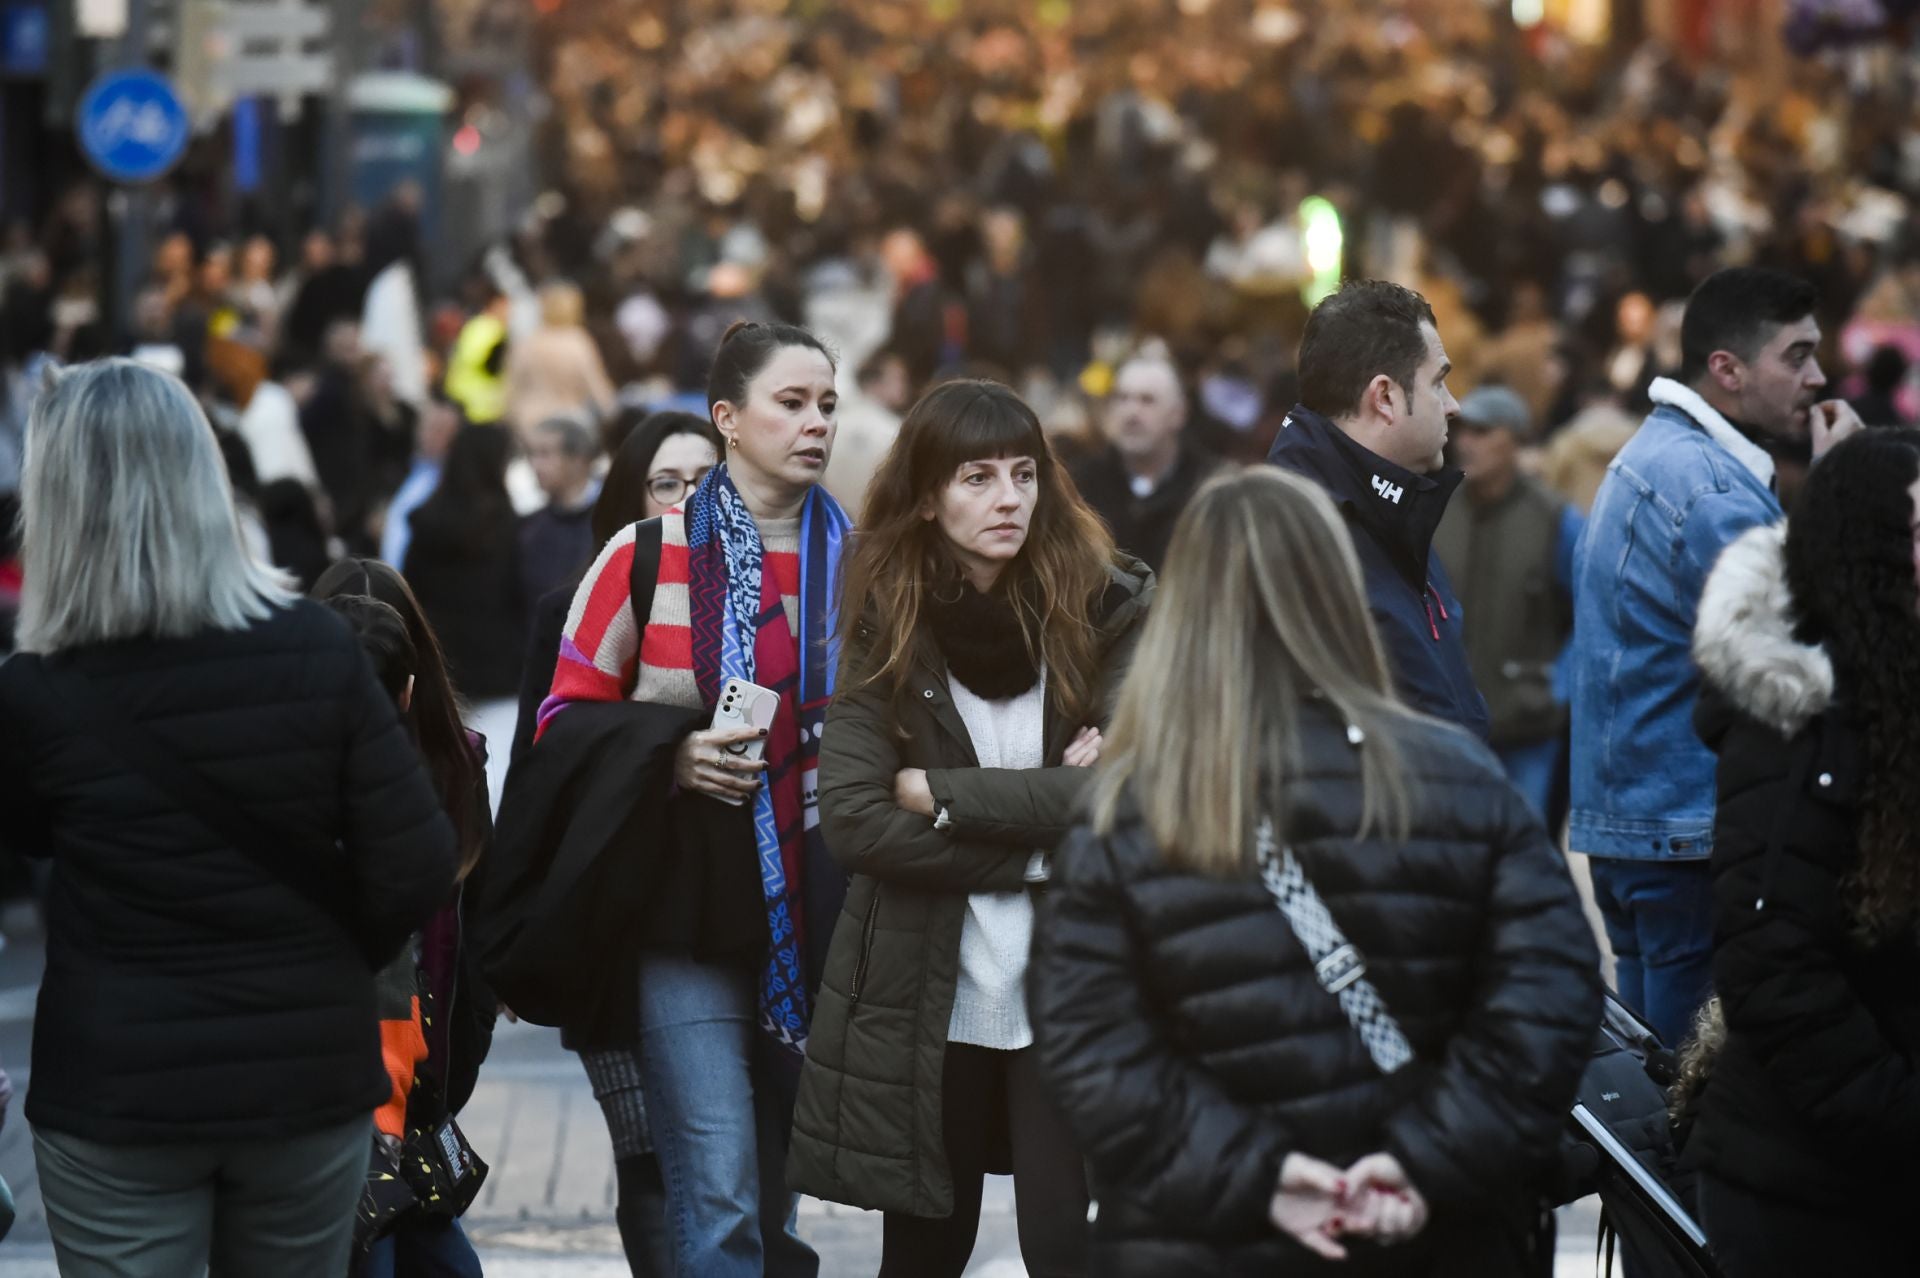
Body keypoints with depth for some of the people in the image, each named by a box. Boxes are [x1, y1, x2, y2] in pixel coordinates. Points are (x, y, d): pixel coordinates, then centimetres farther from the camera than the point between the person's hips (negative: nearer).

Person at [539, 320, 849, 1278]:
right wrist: (670, 758, -16)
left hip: (817, 914, 4)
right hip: (688, 912, -4)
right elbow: (564, 721, 0)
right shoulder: (649, 557, -4)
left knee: (784, 1197, 13)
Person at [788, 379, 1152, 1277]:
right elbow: (852, 821, -12)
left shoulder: (1109, 608, -5)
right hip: (920, 995, 2)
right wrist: (1040, 848, -14)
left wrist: (944, 794, -13)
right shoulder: (888, 626, -1)